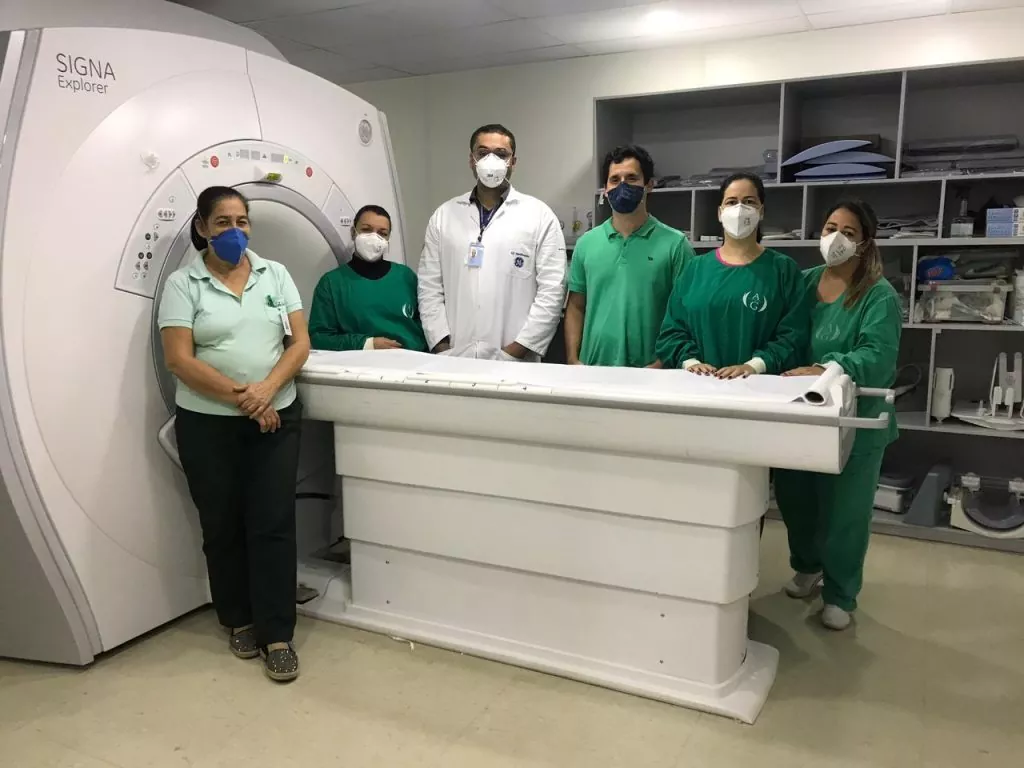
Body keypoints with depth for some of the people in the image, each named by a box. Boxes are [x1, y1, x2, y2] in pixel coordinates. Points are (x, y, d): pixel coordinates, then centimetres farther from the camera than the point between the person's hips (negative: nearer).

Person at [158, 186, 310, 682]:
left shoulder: (275, 274, 6)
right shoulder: (182, 284, -2)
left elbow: (300, 343, 1)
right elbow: (179, 360, -10)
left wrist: (267, 389, -16)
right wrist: (239, 395, -18)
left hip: (276, 418, 1)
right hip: (208, 424, -1)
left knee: (273, 525, -1)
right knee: (222, 527, 10)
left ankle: (276, 635, 9)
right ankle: (239, 621, 29)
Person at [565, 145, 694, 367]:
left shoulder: (675, 244, -4)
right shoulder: (586, 243, 6)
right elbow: (576, 308, 9)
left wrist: (661, 365, -14)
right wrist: (573, 361, -1)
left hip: (649, 371, -3)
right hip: (593, 369, 3)